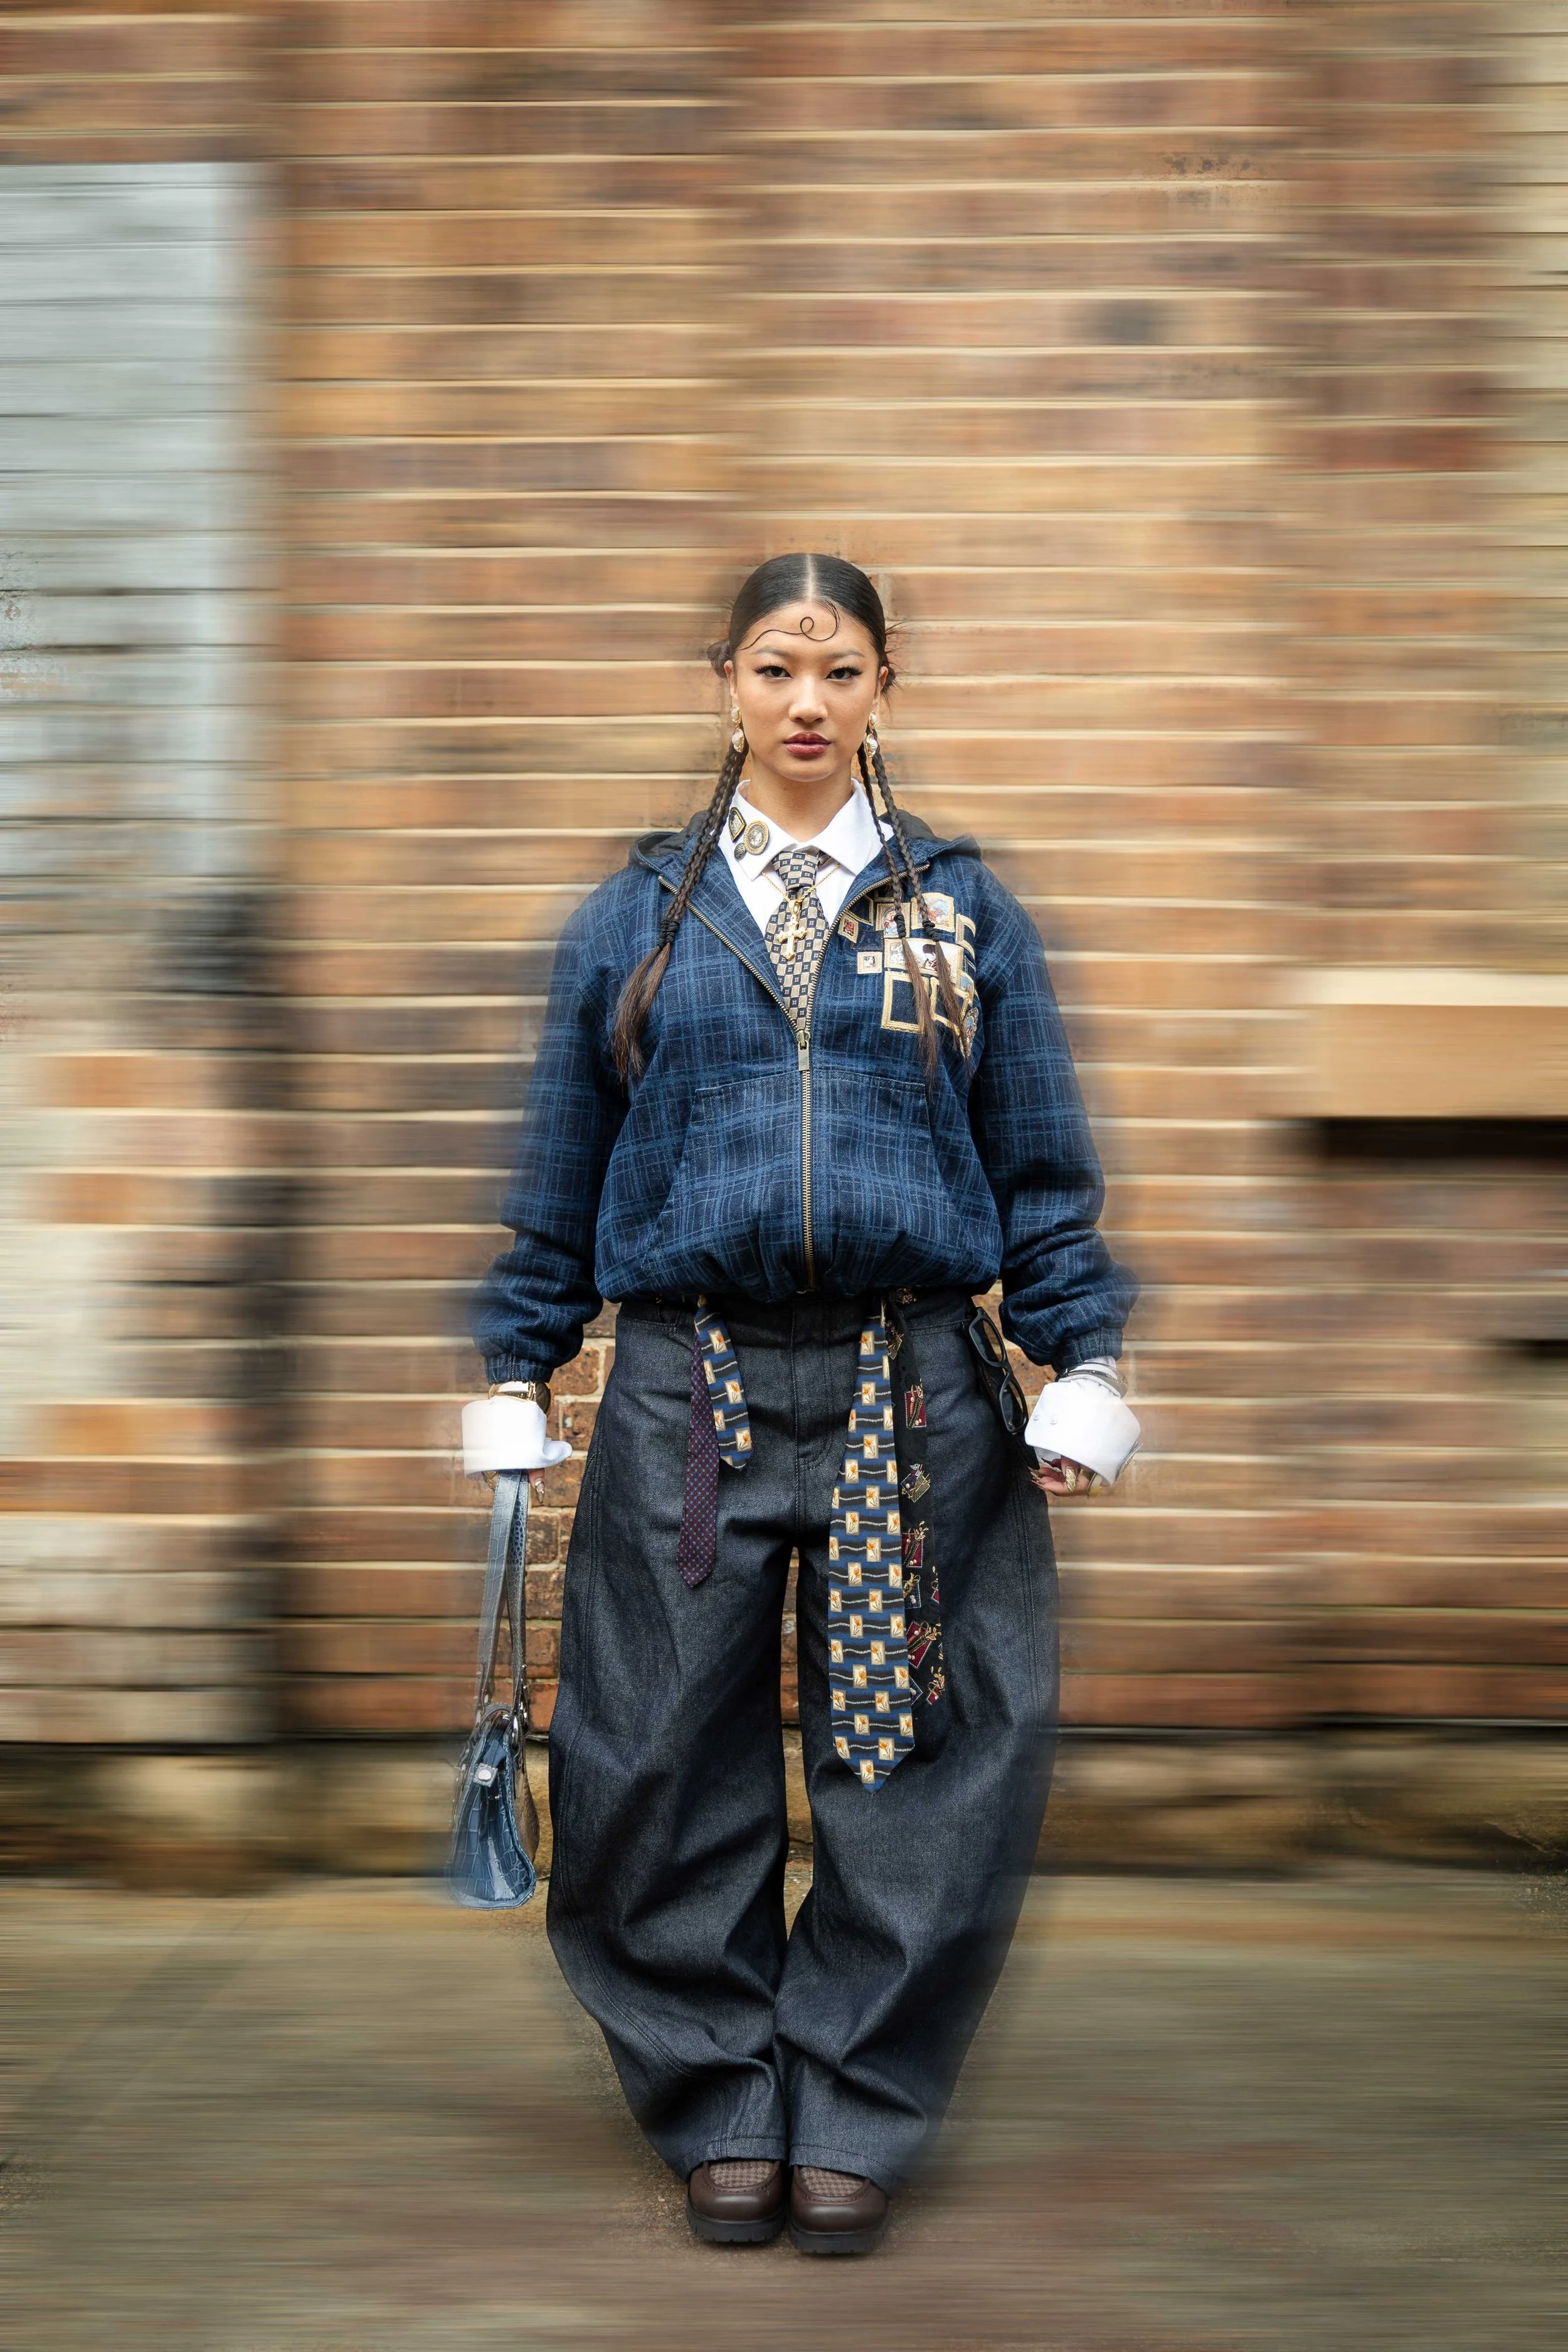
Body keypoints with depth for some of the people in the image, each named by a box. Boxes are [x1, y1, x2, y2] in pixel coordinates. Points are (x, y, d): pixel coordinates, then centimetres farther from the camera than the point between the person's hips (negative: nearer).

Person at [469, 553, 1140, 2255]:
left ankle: (854, 2114, 15)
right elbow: (559, 1175, 12)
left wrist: (1082, 1368, 1)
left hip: (914, 1395, 0)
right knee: (673, 1764, 3)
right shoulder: (637, 920, 9)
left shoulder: (964, 913, 9)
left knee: (914, 1763, 1)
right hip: (687, 1393, 1)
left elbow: (1043, 1167, 9)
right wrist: (517, 1375, 9)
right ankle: (723, 2110, 18)